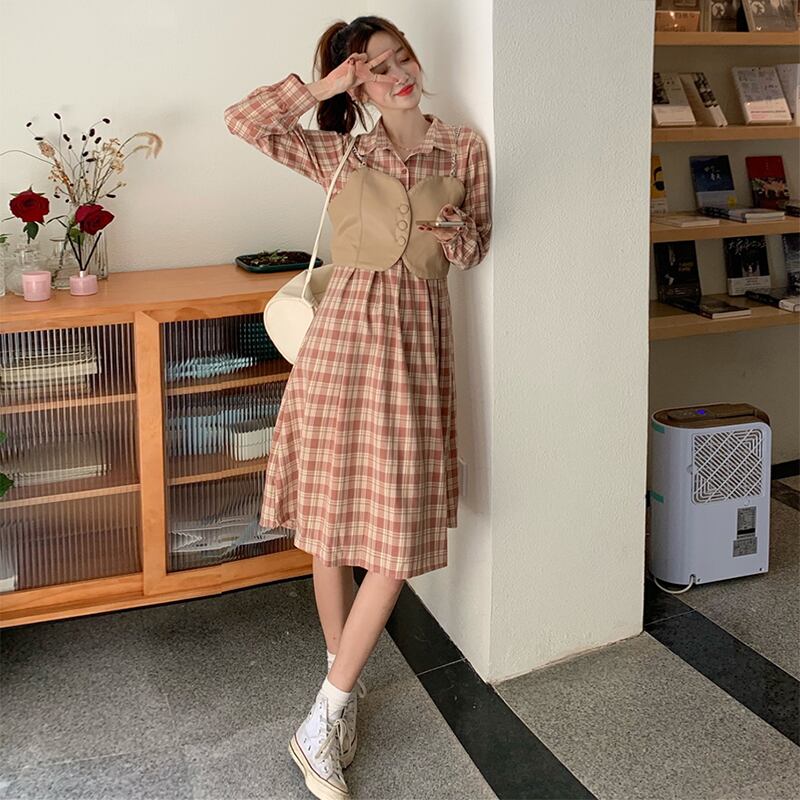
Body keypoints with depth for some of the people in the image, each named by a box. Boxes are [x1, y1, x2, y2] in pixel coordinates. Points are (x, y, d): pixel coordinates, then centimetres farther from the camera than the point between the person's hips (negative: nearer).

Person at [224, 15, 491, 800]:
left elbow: (473, 252, 12)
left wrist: (455, 230, -10)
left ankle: (324, 719, 4)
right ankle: (344, 682, 23)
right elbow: (244, 120, 1)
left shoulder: (464, 148, 9)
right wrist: (325, 85, -1)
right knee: (331, 518, 4)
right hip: (345, 330, 0)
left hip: (418, 337, 1)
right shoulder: (339, 154, 7)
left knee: (401, 532, -5)